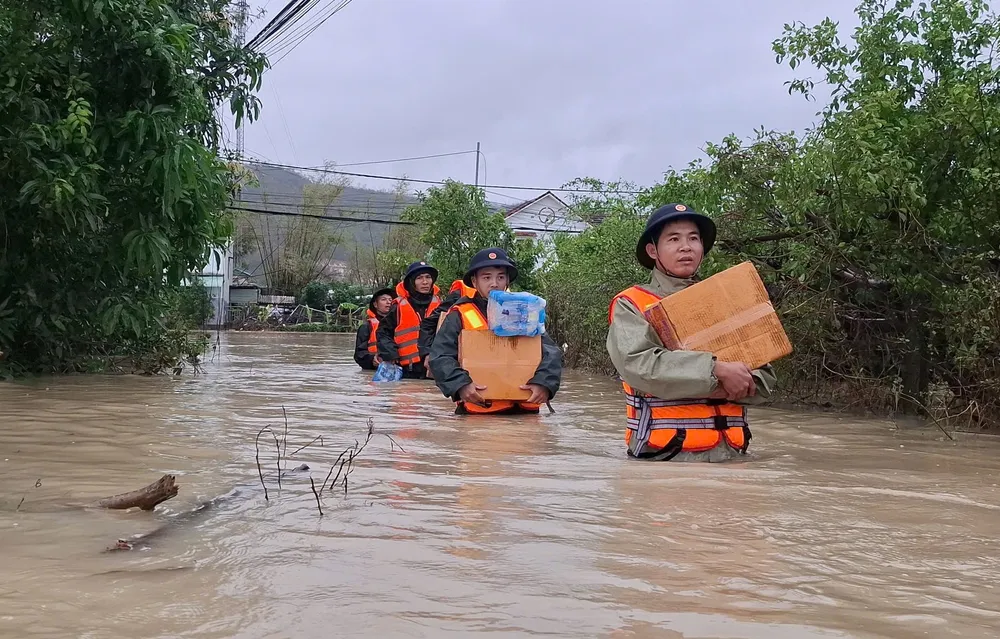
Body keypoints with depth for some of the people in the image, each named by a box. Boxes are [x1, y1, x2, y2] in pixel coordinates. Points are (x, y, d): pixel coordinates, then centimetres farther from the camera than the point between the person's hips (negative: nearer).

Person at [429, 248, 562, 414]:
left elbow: (551, 352, 3)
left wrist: (544, 383, -17)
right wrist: (460, 385, -24)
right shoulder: (460, 315, 3)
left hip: (523, 409, 3)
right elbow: (440, 358, -6)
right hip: (477, 410, -3)